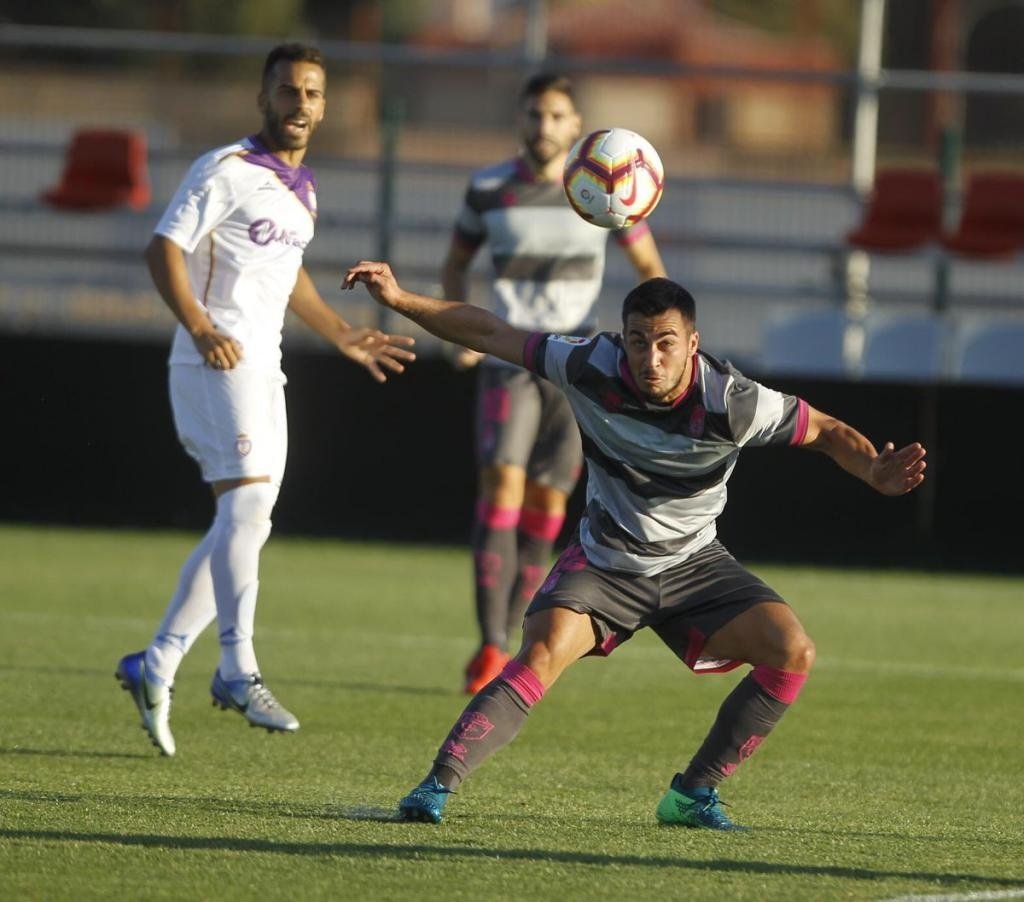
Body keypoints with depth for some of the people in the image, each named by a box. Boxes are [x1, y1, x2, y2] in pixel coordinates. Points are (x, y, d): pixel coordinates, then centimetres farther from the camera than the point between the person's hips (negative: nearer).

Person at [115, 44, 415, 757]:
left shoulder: (302, 188, 18)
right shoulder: (227, 171, -7)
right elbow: (164, 248, -13)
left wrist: (342, 336, 31)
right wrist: (200, 327, -25)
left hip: (263, 370, 9)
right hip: (217, 362, -9)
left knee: (245, 526, 8)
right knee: (248, 501, -20)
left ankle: (157, 666, 12)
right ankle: (239, 671, -22)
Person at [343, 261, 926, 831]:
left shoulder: (730, 401, -23)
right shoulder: (592, 368, -20)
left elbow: (826, 432, -13)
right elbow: (490, 334, -8)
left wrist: (876, 473, -33)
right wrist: (399, 299, -13)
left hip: (693, 566, 1)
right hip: (604, 564, -1)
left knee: (792, 652, -18)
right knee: (542, 655, -29)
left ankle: (693, 794, -6)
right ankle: (436, 787, -28)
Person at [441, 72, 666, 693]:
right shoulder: (488, 189, 0)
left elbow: (650, 269, 7)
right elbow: (456, 265, 15)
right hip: (508, 361, -1)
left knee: (546, 504, 0)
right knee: (501, 483, -18)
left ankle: (501, 647, 14)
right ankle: (491, 646, -21)